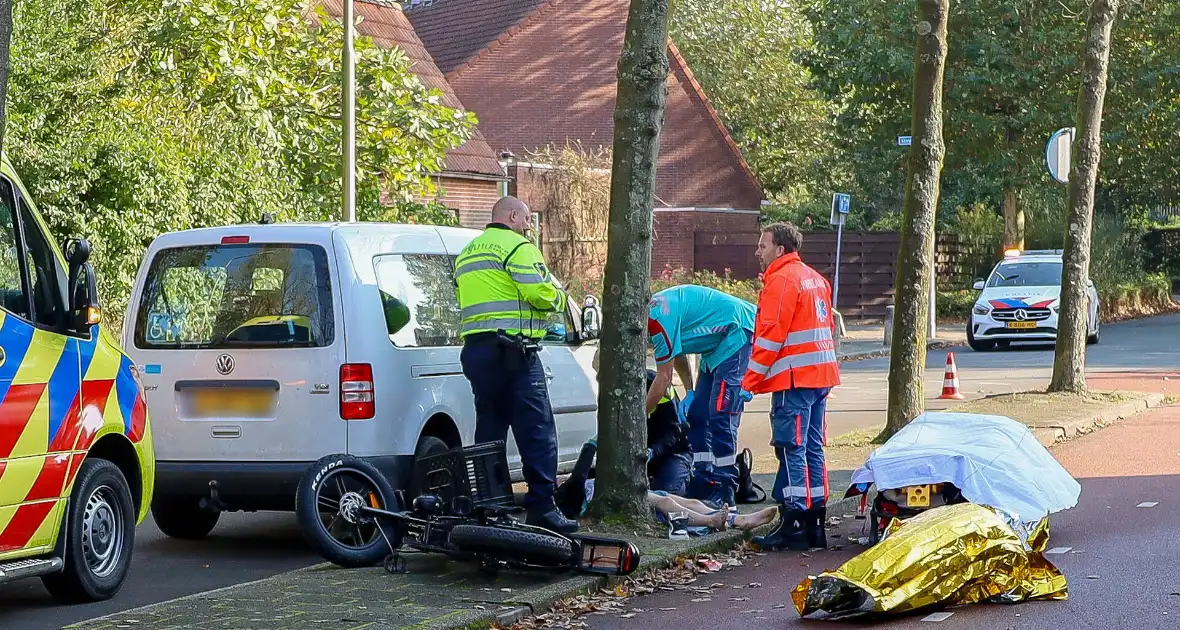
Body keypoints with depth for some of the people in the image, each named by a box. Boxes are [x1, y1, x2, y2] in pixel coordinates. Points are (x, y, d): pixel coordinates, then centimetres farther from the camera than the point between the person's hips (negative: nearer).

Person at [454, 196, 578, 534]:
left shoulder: (466, 254, 23)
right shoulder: (517, 246, -5)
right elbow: (539, 292, -17)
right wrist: (559, 298, 4)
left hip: (474, 349, 8)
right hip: (512, 350, -8)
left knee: (489, 428, 12)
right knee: (537, 430, -7)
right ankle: (542, 506, -13)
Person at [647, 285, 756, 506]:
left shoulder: (658, 318, -24)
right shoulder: (651, 312, 6)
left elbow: (663, 379, -18)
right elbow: (678, 355, 18)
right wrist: (690, 392, 6)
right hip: (717, 345, 11)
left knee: (720, 416, -15)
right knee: (697, 414, 8)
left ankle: (723, 495, -15)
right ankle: (702, 486, 9)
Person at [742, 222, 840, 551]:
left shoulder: (782, 280, -10)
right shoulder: (815, 278, 19)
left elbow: (771, 335, -16)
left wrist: (752, 377, -12)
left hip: (793, 378, -9)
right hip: (820, 376, 9)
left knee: (792, 450, -8)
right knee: (812, 449, 11)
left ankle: (793, 526, -9)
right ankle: (815, 523, 14)